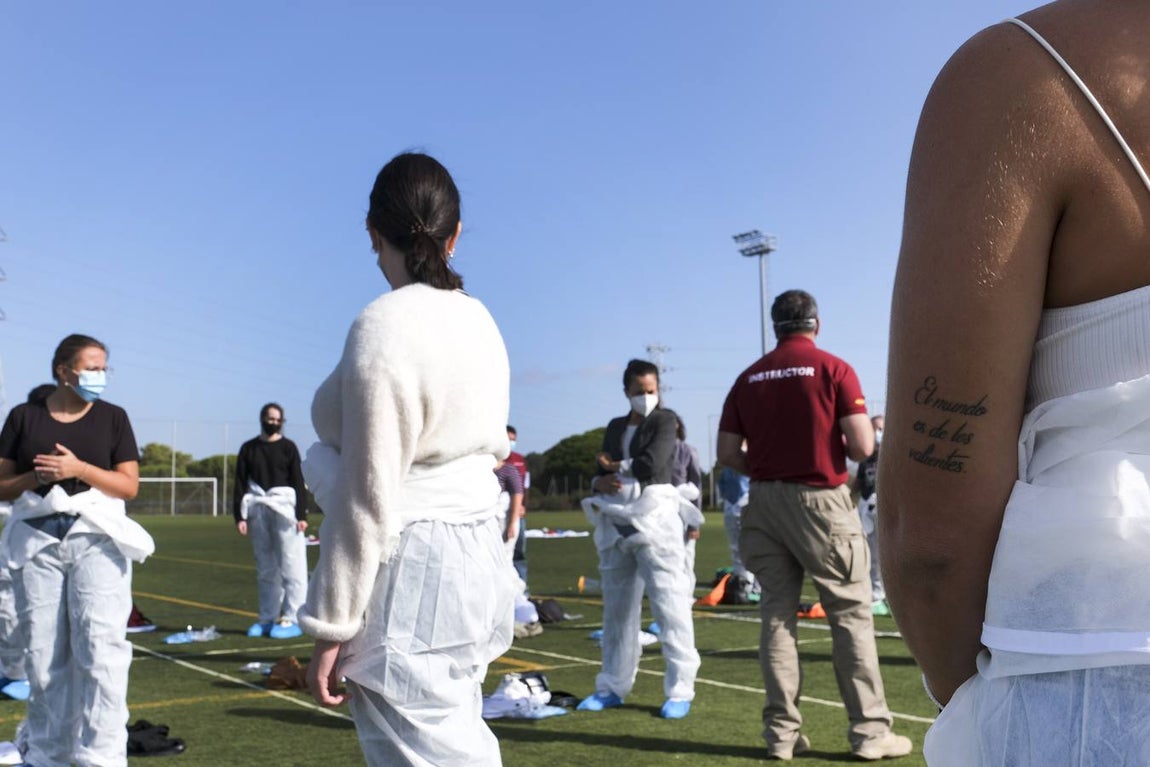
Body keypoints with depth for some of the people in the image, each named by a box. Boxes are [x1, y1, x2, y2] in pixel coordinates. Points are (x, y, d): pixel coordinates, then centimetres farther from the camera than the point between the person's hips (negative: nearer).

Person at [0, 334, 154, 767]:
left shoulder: (112, 417, 6)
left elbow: (130, 486, 1)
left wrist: (79, 468, -13)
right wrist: (36, 477, -11)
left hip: (96, 538, -1)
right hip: (37, 540, 1)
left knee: (101, 648, -10)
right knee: (42, 653, 5)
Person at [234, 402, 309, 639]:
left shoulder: (288, 447, 4)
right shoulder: (248, 448, 11)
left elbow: (298, 482, 0)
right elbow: (240, 484, 9)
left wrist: (302, 514, -8)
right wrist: (240, 516, 1)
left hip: (284, 510, -3)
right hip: (258, 510, 3)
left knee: (290, 566, -6)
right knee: (265, 569, 10)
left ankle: (291, 619, -2)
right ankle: (268, 618, 18)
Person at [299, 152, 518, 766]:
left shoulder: (385, 325, -15)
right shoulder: (478, 319, 9)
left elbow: (367, 499, -17)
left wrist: (331, 630, -11)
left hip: (411, 575, -9)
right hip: (474, 555, 9)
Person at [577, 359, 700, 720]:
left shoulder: (664, 420, 3)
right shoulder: (615, 426, 19)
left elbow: (652, 463, -13)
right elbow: (600, 471, 15)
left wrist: (616, 466, 2)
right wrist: (600, 482, -8)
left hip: (654, 518, -6)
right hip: (616, 522, 6)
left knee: (670, 604, -7)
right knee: (617, 606, 10)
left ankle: (680, 690, -3)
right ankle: (613, 686, 20)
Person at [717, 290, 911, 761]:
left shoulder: (748, 378, 6)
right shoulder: (834, 369, -5)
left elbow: (727, 453, 3)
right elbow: (863, 447, -11)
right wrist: (838, 449, 10)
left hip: (764, 504, 4)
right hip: (820, 502, -4)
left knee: (777, 614, 9)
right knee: (851, 614, 3)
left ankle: (781, 731, 11)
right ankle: (869, 731, 5)